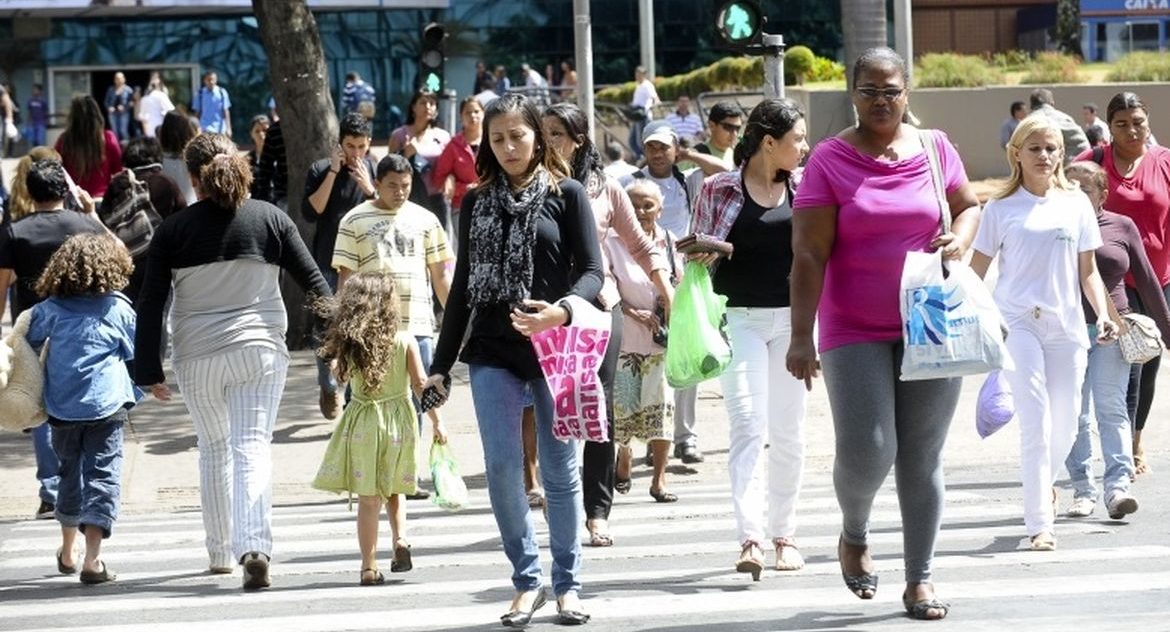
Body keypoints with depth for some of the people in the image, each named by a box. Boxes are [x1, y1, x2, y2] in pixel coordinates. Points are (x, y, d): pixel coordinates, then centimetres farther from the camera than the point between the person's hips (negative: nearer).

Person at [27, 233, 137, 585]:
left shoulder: (50, 309, 2)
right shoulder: (118, 308, -2)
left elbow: (30, 345, 11)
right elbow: (136, 354, 6)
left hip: (61, 407, 3)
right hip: (106, 404, -3)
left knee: (70, 472, 20)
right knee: (102, 476, -3)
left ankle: (68, 552, 35)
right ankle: (92, 559, -15)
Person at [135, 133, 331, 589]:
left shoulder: (174, 230, -2)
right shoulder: (270, 218, 0)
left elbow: (150, 304, -2)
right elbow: (313, 282, 2)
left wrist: (149, 370, 3)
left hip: (197, 357, 1)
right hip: (260, 350, -1)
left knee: (213, 449, 18)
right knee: (253, 448, -4)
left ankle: (221, 552, 26)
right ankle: (255, 547, -23)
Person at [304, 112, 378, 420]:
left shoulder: (375, 171, 4)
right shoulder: (320, 170, 1)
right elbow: (310, 213, -11)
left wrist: (369, 189, -15)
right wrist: (333, 172, -14)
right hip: (329, 265, 0)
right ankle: (329, 388, 24)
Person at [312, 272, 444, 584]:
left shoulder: (348, 344, -5)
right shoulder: (405, 341, -8)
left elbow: (339, 376, 9)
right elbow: (421, 384, -8)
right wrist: (436, 421, -2)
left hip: (362, 424, 0)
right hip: (398, 421, 0)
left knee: (368, 498, 4)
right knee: (393, 489, 21)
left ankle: (369, 566, 3)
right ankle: (401, 538, 1)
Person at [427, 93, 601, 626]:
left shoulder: (566, 194, 1)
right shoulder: (477, 203, 11)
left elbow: (591, 271, -4)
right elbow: (463, 286, 14)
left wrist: (561, 310, -25)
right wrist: (441, 362, 11)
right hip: (492, 351, 2)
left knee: (559, 469, 4)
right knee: (501, 465, -6)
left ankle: (567, 583, 15)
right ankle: (527, 580, 7)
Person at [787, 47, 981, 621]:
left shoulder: (935, 149, 4)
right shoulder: (829, 160, -5)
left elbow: (968, 206, 20)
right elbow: (809, 255, -9)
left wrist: (959, 239, -4)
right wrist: (801, 337, -14)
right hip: (855, 332, -2)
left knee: (923, 458, 5)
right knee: (866, 451, -11)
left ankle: (920, 578, 15)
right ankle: (854, 534, 21)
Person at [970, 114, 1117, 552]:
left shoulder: (1076, 204, 9)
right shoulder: (1001, 208, 2)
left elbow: (1087, 269, 13)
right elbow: (976, 271, 4)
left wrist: (1103, 314, 1)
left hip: (1066, 324, 3)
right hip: (1018, 323, -3)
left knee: (1066, 422, 7)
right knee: (1036, 422, -11)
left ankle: (1044, 482, 38)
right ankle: (1039, 524, -9)